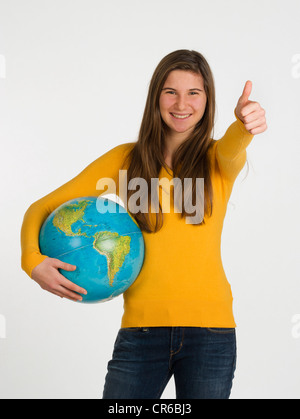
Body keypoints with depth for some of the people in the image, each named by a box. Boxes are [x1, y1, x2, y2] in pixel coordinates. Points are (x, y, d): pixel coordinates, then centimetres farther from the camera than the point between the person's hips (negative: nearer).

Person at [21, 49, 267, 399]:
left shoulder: (218, 159, 5)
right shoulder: (127, 159, 5)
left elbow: (232, 149, -21)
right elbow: (42, 208, 7)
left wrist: (244, 125, -45)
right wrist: (32, 259, -13)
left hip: (210, 329, 0)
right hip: (141, 328, 0)